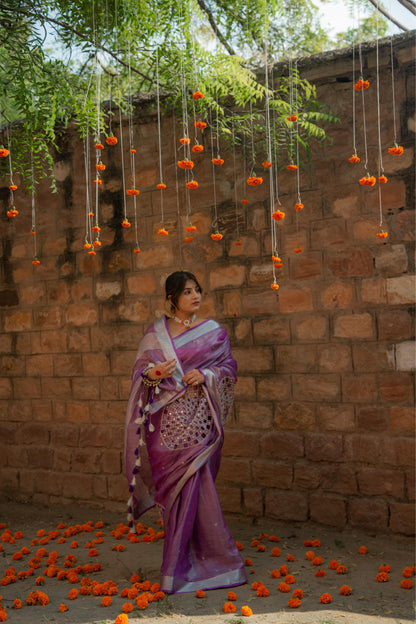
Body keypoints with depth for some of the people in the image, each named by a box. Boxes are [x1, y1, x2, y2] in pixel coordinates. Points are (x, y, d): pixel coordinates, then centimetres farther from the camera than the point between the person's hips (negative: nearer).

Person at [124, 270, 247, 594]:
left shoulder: (213, 331, 5)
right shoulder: (155, 333, 7)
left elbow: (229, 365, 6)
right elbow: (140, 370, 10)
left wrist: (205, 375, -12)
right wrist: (152, 374, -12)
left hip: (198, 419, -1)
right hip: (167, 420, 1)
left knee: (193, 485, -4)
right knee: (174, 487, 4)